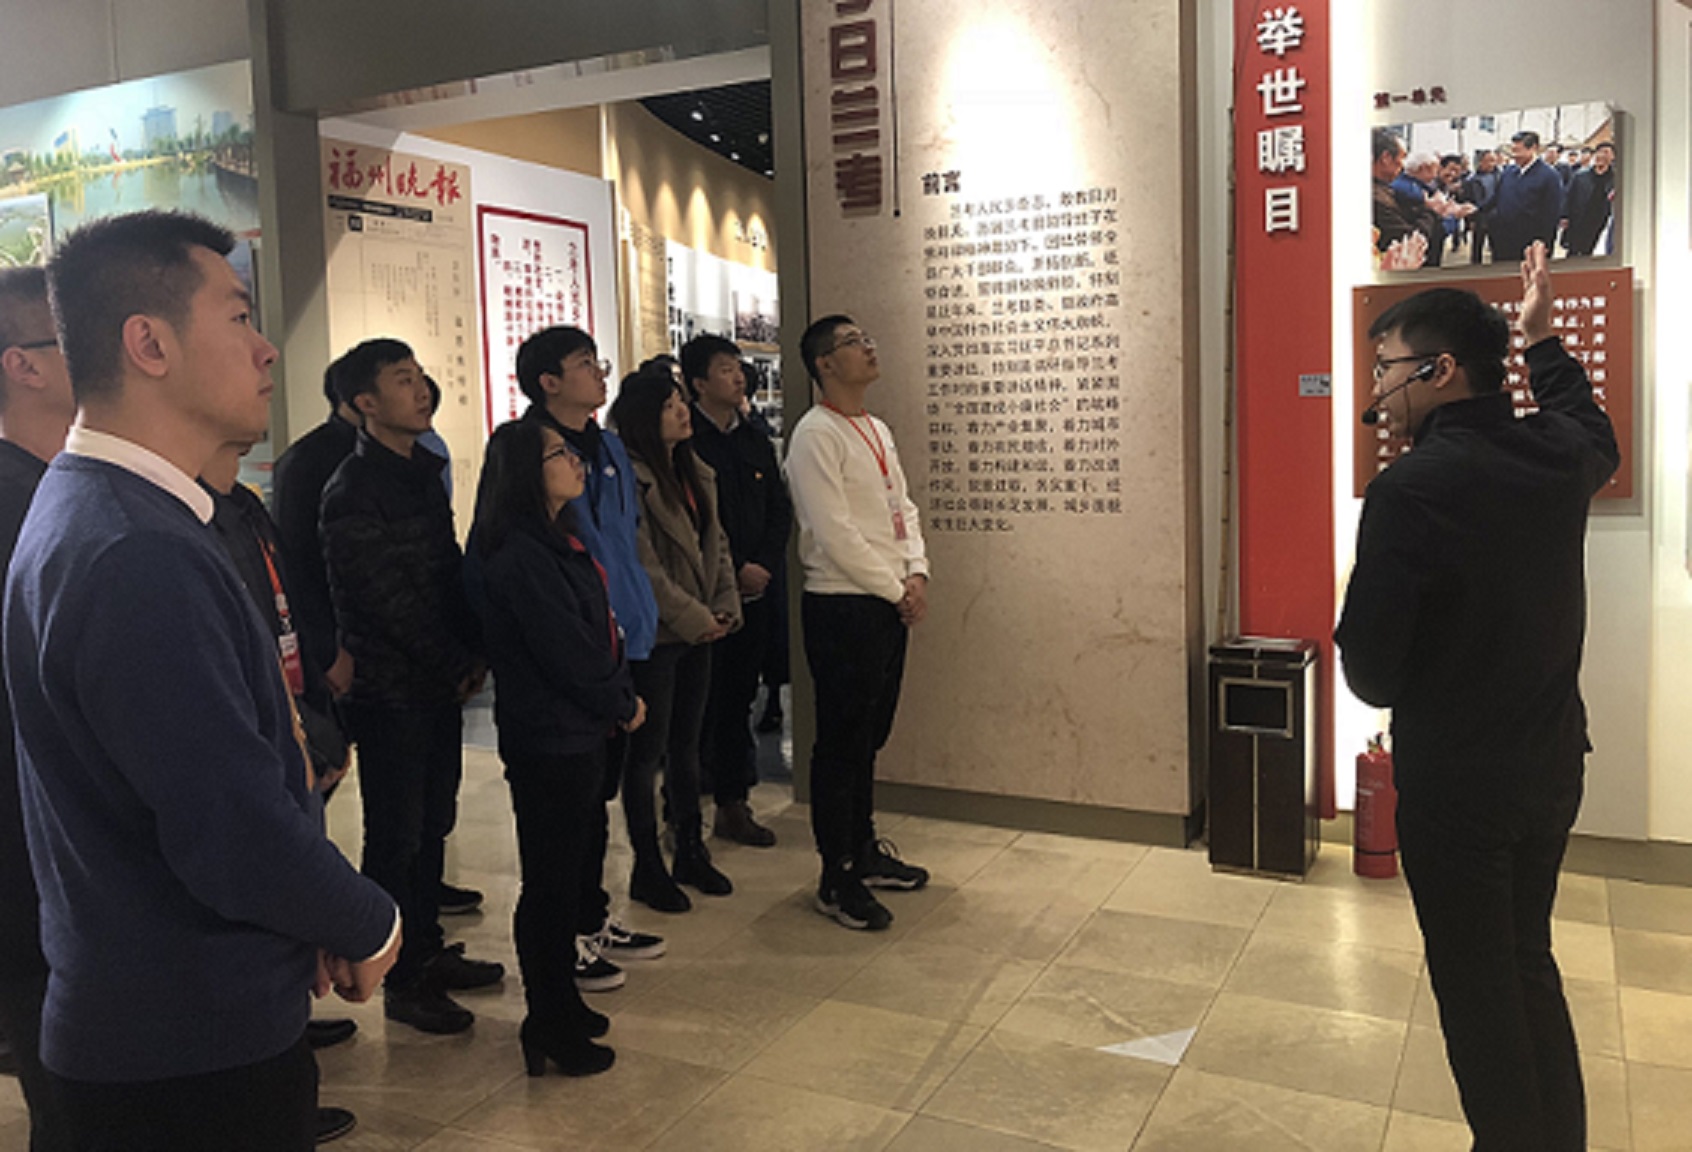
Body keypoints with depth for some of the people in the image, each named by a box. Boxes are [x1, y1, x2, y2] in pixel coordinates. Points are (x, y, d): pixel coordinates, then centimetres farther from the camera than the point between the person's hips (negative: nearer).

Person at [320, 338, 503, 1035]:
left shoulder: (425, 470, 12)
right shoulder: (352, 492, -14)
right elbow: (386, 602, -17)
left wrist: (472, 653, 2)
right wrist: (459, 665, -11)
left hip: (441, 684, 8)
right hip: (390, 691, -8)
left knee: (433, 823, 16)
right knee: (396, 836, 2)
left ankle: (429, 949, 30)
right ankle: (403, 982, 14)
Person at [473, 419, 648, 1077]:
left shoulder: (557, 541, 12)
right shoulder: (521, 556, -19)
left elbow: (599, 633, 13)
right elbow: (568, 654, -19)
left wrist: (621, 697, 1)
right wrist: (624, 705, -6)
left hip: (579, 732, 10)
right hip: (549, 742, -9)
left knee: (566, 874, 18)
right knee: (550, 883, 2)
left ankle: (560, 1008, 32)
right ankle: (551, 1030, 16)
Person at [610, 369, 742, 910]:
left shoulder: (696, 473, 12)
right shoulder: (629, 479, -15)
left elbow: (717, 543, 14)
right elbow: (643, 565, -19)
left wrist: (726, 606, 1)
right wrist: (693, 618, -16)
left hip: (697, 630, 8)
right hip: (653, 635, -8)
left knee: (687, 744, 17)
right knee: (647, 752, 3)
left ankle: (691, 853, 29)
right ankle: (648, 870, 15)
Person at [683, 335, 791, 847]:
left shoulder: (755, 440, 15)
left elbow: (780, 509, 12)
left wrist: (764, 565, -3)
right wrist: (734, 570, -12)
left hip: (753, 593, 6)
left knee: (739, 699, 11)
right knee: (699, 703, -3)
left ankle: (733, 805, 20)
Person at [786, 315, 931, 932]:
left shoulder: (879, 430, 16)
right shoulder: (815, 435, -12)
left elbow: (903, 508, 17)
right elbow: (835, 535, -18)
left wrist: (916, 572, 0)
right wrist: (897, 590, -12)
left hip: (890, 604, 9)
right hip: (842, 607, -8)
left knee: (869, 735, 17)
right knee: (841, 742, 0)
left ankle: (863, 850, 31)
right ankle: (837, 880, 10)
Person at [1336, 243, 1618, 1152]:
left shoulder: (1409, 491, -24)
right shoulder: (1557, 456, -4)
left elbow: (1369, 672, -21)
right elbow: (1596, 437, 25)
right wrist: (1540, 337, 32)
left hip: (1455, 781, -7)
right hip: (1552, 763, 7)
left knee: (1475, 987, 10)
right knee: (1530, 965, 23)